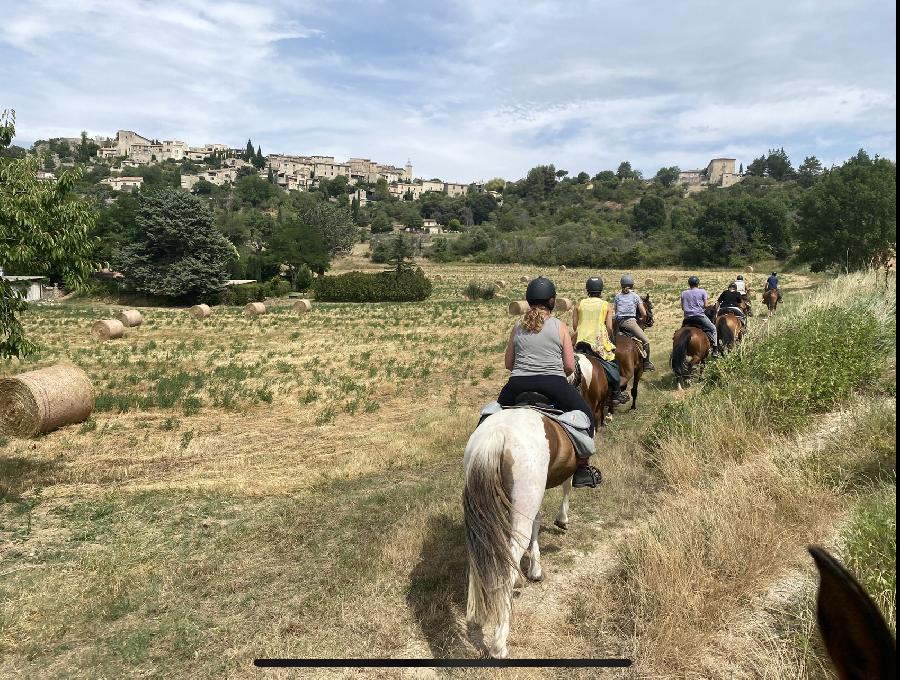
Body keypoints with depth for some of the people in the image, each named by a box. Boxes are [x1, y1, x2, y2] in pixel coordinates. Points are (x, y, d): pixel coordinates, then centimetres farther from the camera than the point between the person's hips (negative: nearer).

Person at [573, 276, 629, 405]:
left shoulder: (579, 304, 7)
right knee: (612, 365, 14)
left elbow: (574, 326, 6)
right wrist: (609, 339, 16)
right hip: (600, 341, -2)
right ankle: (616, 393, 14)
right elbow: (609, 328, -1)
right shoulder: (605, 305, 2)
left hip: (581, 340, 2)